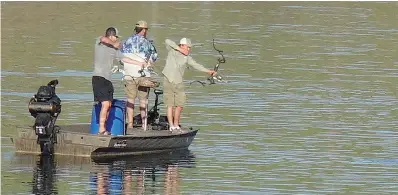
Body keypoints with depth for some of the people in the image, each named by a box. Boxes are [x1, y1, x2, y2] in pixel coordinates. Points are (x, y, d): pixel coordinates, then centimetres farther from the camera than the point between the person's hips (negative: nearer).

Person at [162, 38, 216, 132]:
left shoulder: (187, 57, 7)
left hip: (179, 83, 4)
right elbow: (167, 41, -16)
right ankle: (171, 126, -3)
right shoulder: (172, 50, -1)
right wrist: (180, 49, -18)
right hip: (168, 81, -4)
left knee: (180, 105, 1)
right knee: (170, 105, -4)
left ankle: (176, 125, 15)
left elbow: (196, 65, 1)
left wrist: (208, 71, -9)